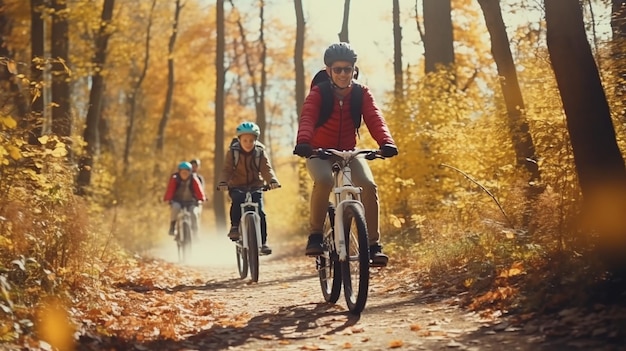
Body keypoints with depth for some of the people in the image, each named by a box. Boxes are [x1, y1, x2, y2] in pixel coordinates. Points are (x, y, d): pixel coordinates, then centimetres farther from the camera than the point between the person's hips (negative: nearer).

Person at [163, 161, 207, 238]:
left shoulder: (193, 179, -7)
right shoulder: (174, 178, -10)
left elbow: (198, 189, -16)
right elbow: (170, 190, -20)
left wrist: (200, 199, -31)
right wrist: (167, 199, -33)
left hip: (190, 202, 1)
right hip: (177, 201, -1)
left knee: (194, 213, -25)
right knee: (176, 207, -34)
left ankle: (195, 234, -13)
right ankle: (172, 226, -13)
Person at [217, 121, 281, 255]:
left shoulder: (260, 152, -6)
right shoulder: (233, 151, -8)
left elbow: (266, 168, -16)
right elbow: (227, 169, -15)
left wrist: (272, 181, -36)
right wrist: (223, 182, -35)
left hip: (255, 186, 1)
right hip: (237, 186, -1)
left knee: (260, 212, -13)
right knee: (237, 199, -34)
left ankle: (263, 242, -3)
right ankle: (234, 226, -17)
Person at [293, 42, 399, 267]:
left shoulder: (362, 93, -7)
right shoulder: (318, 93, -13)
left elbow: (374, 118, -22)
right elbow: (307, 118, -30)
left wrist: (386, 142, -43)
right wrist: (303, 142, -52)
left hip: (349, 152, 2)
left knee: (369, 185, -24)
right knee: (324, 181, -34)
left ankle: (373, 243, -13)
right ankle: (315, 235, -17)